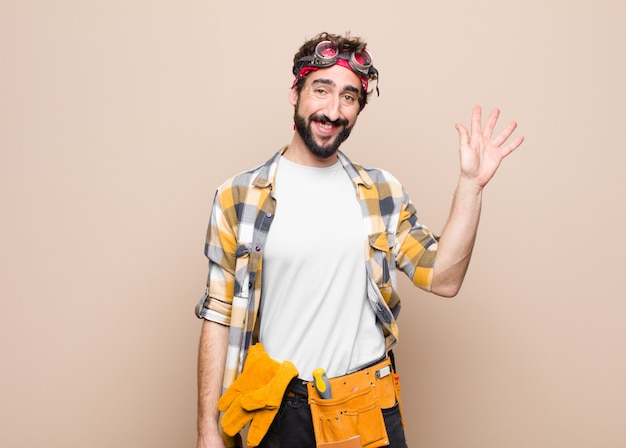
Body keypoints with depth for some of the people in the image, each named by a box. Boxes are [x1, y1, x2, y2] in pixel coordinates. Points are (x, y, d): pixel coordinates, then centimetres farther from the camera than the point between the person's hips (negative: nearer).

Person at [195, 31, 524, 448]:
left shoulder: (382, 191, 4)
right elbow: (219, 317, -4)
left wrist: (470, 183, -9)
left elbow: (443, 279, -2)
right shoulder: (238, 197, -4)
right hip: (279, 409, -2)